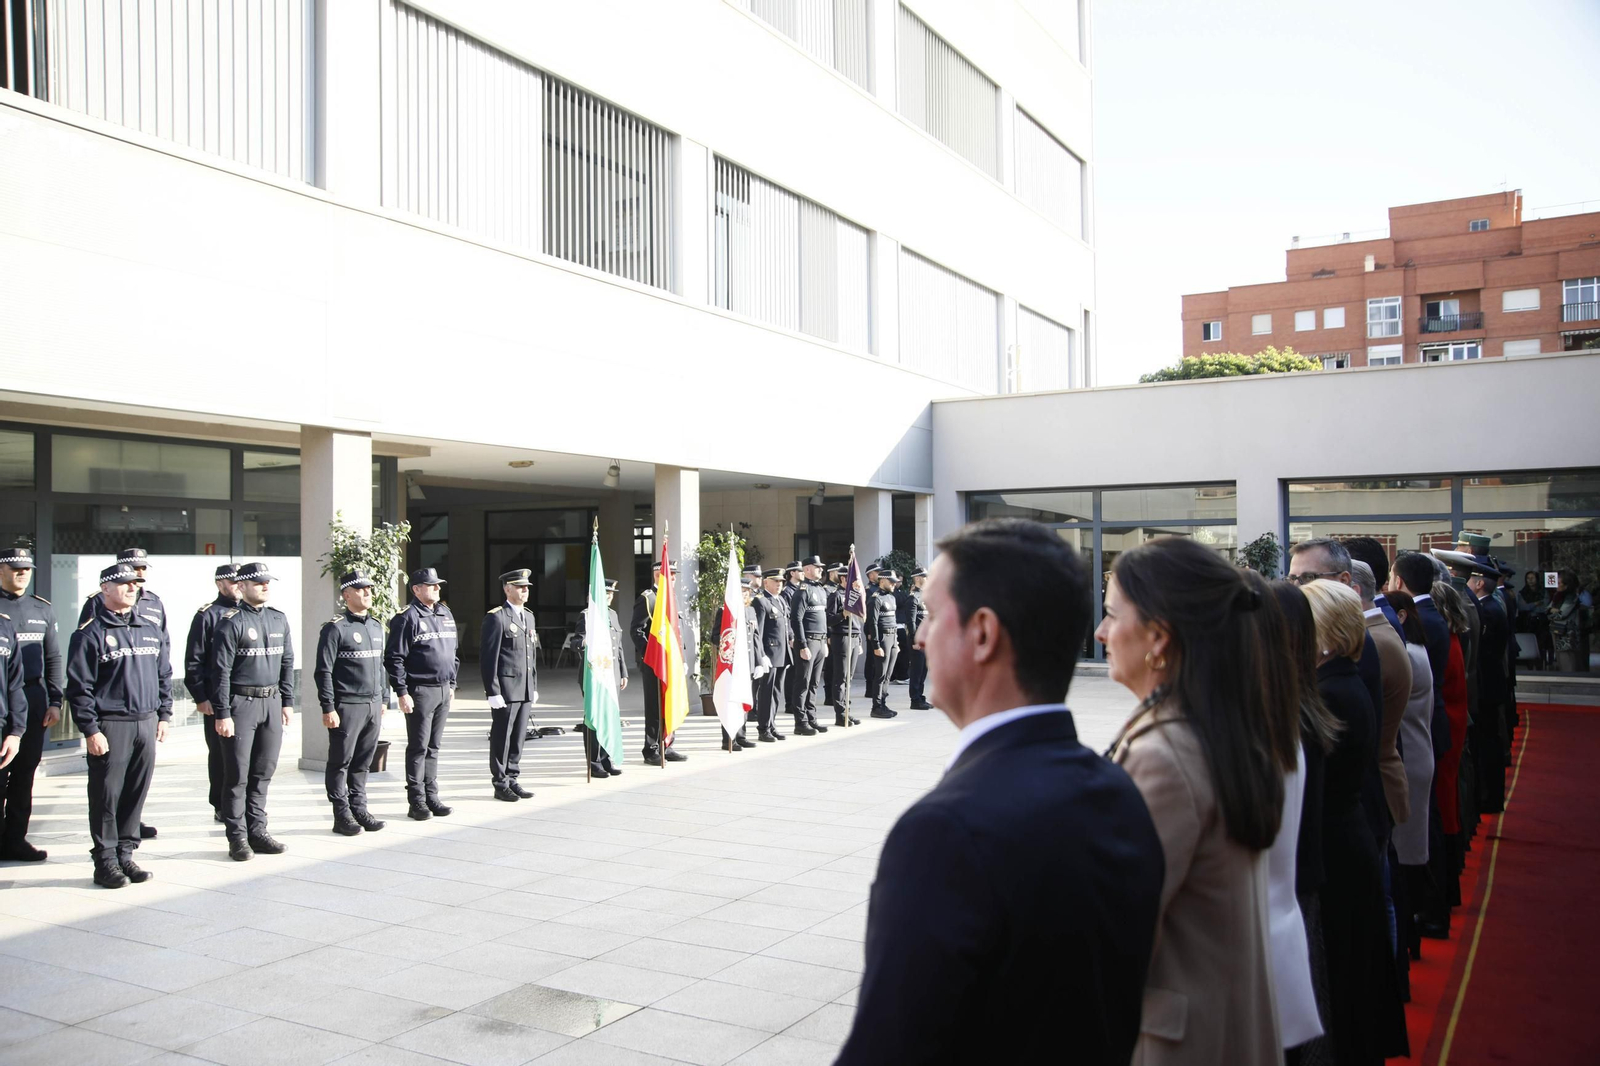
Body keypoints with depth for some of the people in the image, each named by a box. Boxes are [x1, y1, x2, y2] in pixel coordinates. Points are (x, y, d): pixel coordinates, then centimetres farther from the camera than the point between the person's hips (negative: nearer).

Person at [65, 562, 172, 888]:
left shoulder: (152, 627, 12)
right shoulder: (90, 632, -6)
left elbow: (164, 674, 18)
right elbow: (79, 687, -8)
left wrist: (164, 715, 14)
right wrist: (90, 730, -12)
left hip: (146, 723, 5)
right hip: (110, 725, -5)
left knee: (136, 793, 9)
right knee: (107, 795, 0)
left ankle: (125, 854, 19)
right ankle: (105, 862, 9)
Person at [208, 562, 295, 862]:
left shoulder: (279, 619, 11)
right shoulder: (231, 622, -7)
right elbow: (220, 671, -10)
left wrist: (287, 702, 12)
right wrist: (222, 713, -13)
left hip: (272, 703, 6)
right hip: (241, 704, -6)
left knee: (264, 772, 10)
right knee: (237, 775, 1)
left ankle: (257, 830, 19)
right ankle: (237, 837, 8)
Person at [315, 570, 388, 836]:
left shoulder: (376, 626, 14)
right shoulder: (335, 627, -8)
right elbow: (323, 671, -11)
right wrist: (328, 708, -14)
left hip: (373, 705, 6)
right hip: (347, 706, -6)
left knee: (363, 762, 11)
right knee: (341, 763, 2)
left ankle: (359, 809, 19)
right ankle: (342, 816, 8)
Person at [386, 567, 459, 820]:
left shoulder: (446, 614, 13)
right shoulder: (407, 617, -10)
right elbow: (394, 658, -12)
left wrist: (452, 684, 18)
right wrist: (401, 692, -15)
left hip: (443, 691, 7)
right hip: (420, 692, -7)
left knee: (433, 747, 12)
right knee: (418, 748, -1)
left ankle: (431, 797, 19)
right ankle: (416, 802, 5)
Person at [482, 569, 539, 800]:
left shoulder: (528, 617, 16)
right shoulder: (496, 618, -9)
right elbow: (488, 657, -12)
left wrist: (534, 686, 17)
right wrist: (493, 691, -16)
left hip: (525, 690, 7)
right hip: (505, 689, -7)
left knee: (518, 737, 11)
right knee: (502, 738, 1)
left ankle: (511, 779, 20)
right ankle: (500, 784, 10)